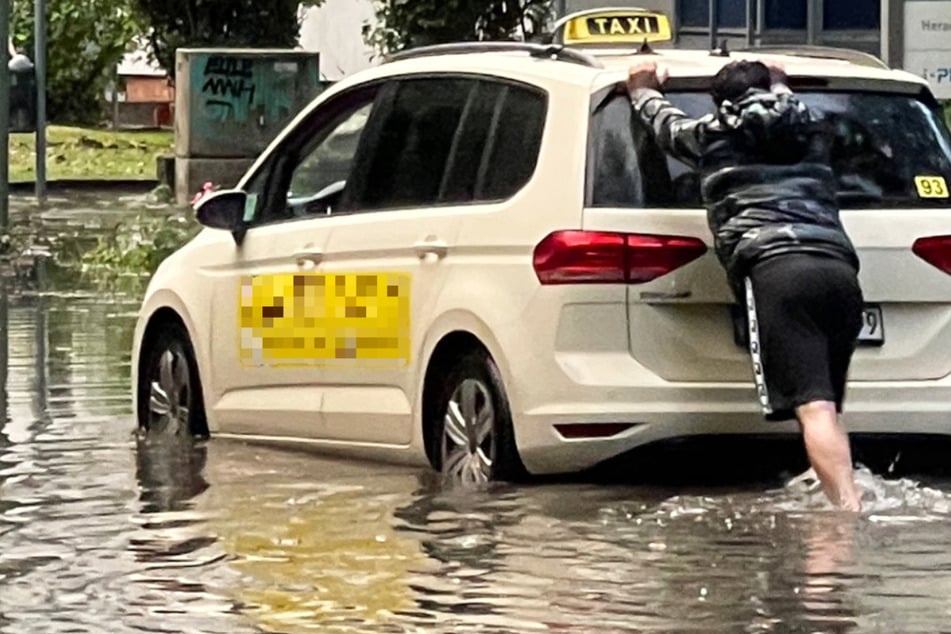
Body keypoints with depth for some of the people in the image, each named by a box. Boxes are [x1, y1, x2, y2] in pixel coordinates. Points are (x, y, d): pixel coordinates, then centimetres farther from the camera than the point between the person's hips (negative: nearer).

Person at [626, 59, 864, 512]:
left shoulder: (713, 136, 18)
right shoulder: (811, 131, 28)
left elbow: (666, 123, 41)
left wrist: (644, 92, 62)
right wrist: (779, 86, 76)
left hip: (774, 269, -5)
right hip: (838, 267, 5)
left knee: (813, 408, -16)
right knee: (824, 407, 14)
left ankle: (849, 509, -31)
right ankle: (847, 506, 5)